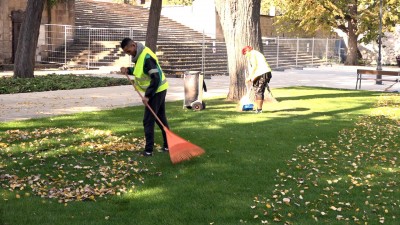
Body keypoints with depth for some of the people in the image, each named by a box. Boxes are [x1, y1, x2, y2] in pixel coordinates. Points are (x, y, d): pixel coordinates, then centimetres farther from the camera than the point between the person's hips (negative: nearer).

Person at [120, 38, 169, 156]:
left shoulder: (146, 57, -25)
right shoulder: (140, 54, 6)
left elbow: (156, 78, -28)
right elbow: (140, 70, 21)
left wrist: (147, 95, -25)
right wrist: (128, 70, 2)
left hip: (156, 91, -10)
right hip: (158, 90, 10)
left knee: (148, 121, -5)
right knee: (161, 118, 17)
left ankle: (148, 150, 0)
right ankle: (168, 145, 24)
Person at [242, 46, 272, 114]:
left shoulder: (252, 54, 0)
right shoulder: (257, 53, 27)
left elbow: (254, 66, -13)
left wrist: (249, 77, -11)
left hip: (261, 74, -10)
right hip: (266, 73, 10)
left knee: (258, 91, -6)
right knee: (261, 91, 13)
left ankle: (259, 109, -6)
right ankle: (259, 108, 17)